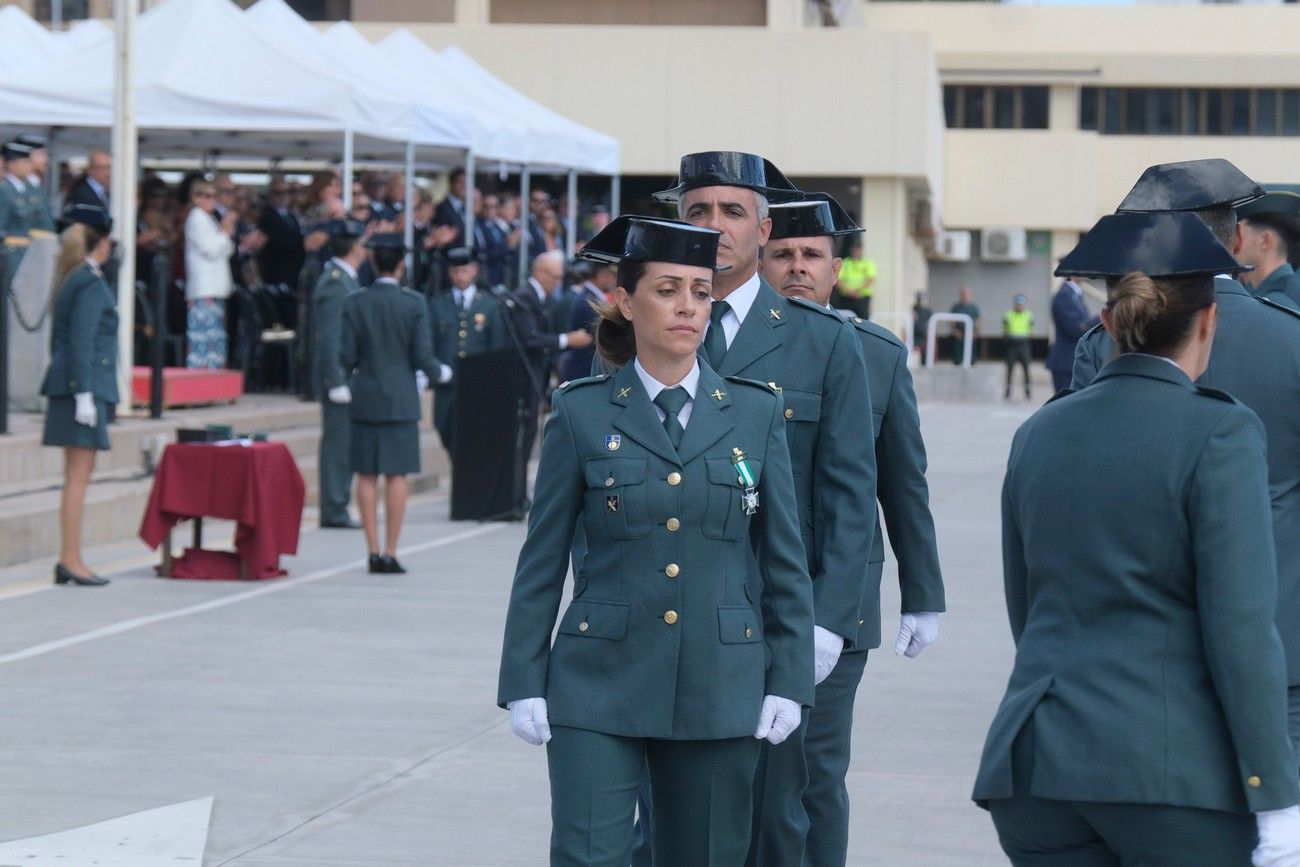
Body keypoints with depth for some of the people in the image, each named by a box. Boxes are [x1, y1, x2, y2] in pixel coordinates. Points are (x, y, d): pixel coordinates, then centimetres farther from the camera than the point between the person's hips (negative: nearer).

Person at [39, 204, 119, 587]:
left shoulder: (70, 279, 15)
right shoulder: (91, 283, -13)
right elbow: (82, 341, -19)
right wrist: (83, 394, -20)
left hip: (67, 382, 10)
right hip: (87, 383, -10)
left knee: (77, 474, 12)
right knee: (78, 475, -7)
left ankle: (69, 560, 15)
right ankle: (70, 560, -6)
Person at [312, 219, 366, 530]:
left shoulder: (345, 280, 14)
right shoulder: (333, 283, -16)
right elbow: (329, 337, -19)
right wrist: (337, 383, -21)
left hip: (351, 376, 10)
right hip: (340, 378, -10)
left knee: (346, 445, 12)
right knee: (338, 444, -6)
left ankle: (337, 507, 17)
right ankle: (334, 511, -2)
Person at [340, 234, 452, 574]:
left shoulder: (354, 303, -3)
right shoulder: (414, 303, -7)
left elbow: (347, 355, -3)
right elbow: (422, 356, -7)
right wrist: (441, 372, 13)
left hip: (365, 398, 1)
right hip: (401, 399, -1)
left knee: (367, 475, 6)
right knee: (397, 475, 2)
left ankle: (373, 551, 5)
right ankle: (390, 553, 0)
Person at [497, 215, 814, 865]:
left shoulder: (755, 412, 5)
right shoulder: (582, 411, 1)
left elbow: (785, 561, 7)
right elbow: (541, 561, 3)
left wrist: (788, 682, 2)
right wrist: (524, 685, -1)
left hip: (719, 690, 2)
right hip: (601, 684, -2)